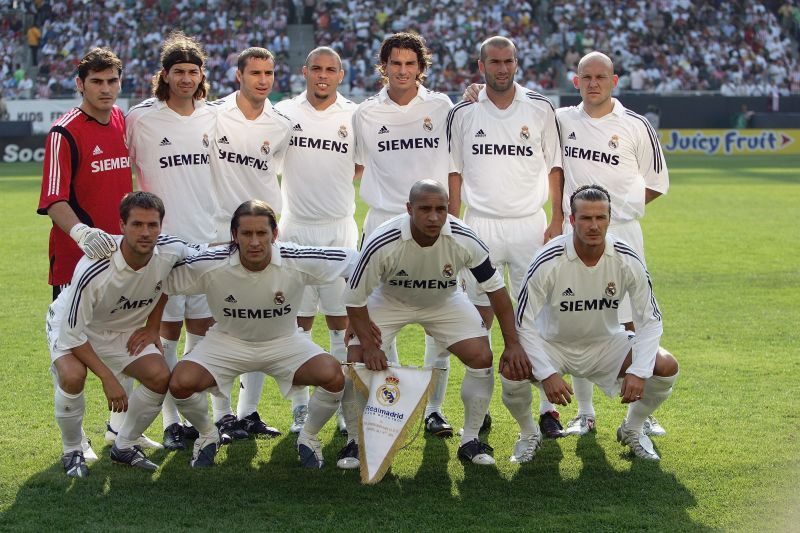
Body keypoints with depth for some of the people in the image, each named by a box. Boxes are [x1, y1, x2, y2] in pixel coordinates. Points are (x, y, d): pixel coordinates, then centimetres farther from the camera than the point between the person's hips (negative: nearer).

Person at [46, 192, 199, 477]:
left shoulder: (171, 251, -23)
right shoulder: (93, 270, -38)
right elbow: (72, 334, -29)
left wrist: (152, 327, 0)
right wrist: (108, 378, -29)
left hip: (124, 329, 5)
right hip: (72, 326, -5)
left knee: (160, 378, -14)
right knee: (73, 376, -33)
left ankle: (124, 447, 9)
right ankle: (72, 451, -7)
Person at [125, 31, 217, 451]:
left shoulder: (212, 118, 9)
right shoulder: (141, 118, -5)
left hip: (207, 239, 4)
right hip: (163, 240, -4)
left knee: (204, 325, 9)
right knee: (168, 329, -1)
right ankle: (171, 420, 6)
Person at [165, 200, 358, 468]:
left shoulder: (298, 262, -25)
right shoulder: (210, 265, -25)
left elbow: (355, 261, -13)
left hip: (283, 341, 0)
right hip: (227, 341, 0)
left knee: (333, 376, -25)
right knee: (181, 382, -24)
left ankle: (308, 436, 7)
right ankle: (207, 434, 10)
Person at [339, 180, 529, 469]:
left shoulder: (464, 239, -30)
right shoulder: (381, 243, -36)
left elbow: (496, 289, -18)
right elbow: (355, 299, -22)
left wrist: (513, 344, -19)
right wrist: (368, 345, -29)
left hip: (444, 301, 2)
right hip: (389, 300, -1)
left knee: (482, 357, -14)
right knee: (357, 361, -18)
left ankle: (471, 441, 4)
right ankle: (356, 442, 3)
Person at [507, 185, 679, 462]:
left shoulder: (627, 260, -18)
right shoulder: (548, 261, -25)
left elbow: (651, 321, -11)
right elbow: (524, 324, -20)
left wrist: (638, 372, -24)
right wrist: (547, 374, -31)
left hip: (607, 343, 2)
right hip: (554, 344, -2)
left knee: (666, 367, -19)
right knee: (511, 370, -31)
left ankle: (632, 429, 12)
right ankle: (529, 434, 3)